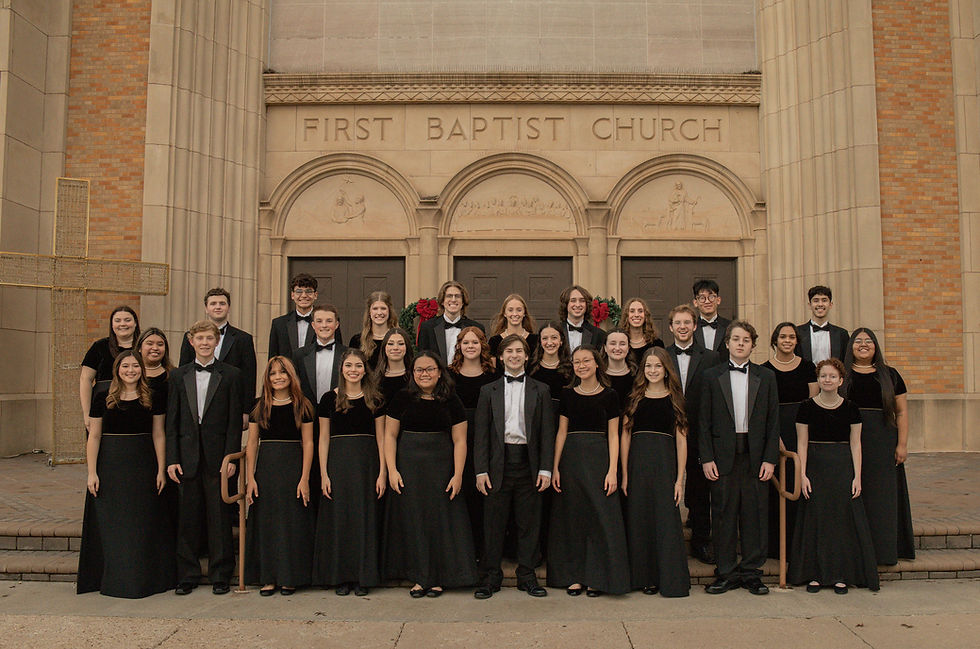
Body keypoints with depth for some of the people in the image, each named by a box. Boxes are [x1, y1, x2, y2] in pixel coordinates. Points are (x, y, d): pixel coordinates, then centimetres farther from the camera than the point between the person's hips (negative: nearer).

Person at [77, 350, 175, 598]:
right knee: (111, 524, 4)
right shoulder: (104, 399, 2)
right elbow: (94, 437, 1)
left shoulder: (152, 399, 3)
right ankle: (114, 579, 16)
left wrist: (161, 470, -2)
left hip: (143, 466, 1)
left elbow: (158, 436, 3)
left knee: (143, 524, 5)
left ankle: (144, 579, 16)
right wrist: (92, 473, -4)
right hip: (110, 467, 0)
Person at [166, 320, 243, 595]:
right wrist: (172, 459, -1)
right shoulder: (179, 375, 9)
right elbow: (172, 421, 7)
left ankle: (220, 575, 15)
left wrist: (230, 457, -9)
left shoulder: (231, 375, 2)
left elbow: (235, 420, -1)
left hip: (218, 456, -2)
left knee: (219, 517, 3)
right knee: (188, 518, 8)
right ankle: (187, 575, 20)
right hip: (188, 457, 2)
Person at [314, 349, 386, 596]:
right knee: (338, 516, 3)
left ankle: (363, 577, 14)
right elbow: (324, 438, 3)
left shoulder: (374, 399, 4)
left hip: (367, 463, 0)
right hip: (337, 461, 0)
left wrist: (382, 472, -4)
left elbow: (381, 438, 3)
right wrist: (324, 474, -3)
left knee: (365, 517, 3)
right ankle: (340, 576, 15)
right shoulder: (330, 399, 3)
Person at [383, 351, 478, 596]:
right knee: (412, 519, 5)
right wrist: (392, 470, -5)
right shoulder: (402, 399, 2)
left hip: (441, 467, 0)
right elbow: (390, 436, 3)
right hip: (408, 467, 1)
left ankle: (438, 578, 17)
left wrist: (458, 475, -7)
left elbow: (459, 441, 0)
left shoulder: (451, 402, 1)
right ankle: (419, 577, 17)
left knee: (440, 519, 4)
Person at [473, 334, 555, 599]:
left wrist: (545, 469, -3)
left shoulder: (541, 390, 8)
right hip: (498, 463, 0)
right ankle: (491, 577, 17)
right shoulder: (488, 391, 8)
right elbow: (481, 433, 4)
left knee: (529, 522, 6)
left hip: (528, 463, 0)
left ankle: (527, 575, 19)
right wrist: (481, 470, -4)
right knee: (494, 523, 4)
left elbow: (547, 432, 5)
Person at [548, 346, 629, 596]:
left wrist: (612, 470, -9)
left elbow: (613, 436, 0)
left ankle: (597, 577, 11)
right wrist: (555, 467, 0)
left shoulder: (609, 396, 2)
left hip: (599, 458, -2)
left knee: (601, 516, -1)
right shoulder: (568, 394, 7)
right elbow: (562, 432, 7)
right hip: (571, 457, 2)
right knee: (572, 516, 6)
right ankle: (573, 575, 17)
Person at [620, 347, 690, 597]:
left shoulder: (674, 399, 5)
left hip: (665, 463, -1)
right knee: (640, 520, 6)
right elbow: (625, 436, 5)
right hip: (637, 463, 2)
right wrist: (624, 474, -2)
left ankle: (671, 580, 8)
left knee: (666, 520, -3)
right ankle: (645, 577, 18)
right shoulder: (635, 398, 8)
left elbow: (681, 440, 1)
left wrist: (680, 479, -6)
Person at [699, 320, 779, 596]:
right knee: (723, 515, 3)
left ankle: (751, 572, 18)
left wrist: (770, 459, -3)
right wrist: (707, 458, -5)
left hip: (756, 456, 1)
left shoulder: (766, 377, 8)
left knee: (755, 515, 5)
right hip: (723, 455, -1)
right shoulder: (712, 376, 5)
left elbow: (773, 421, 5)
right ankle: (727, 573, 15)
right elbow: (705, 421, 3)